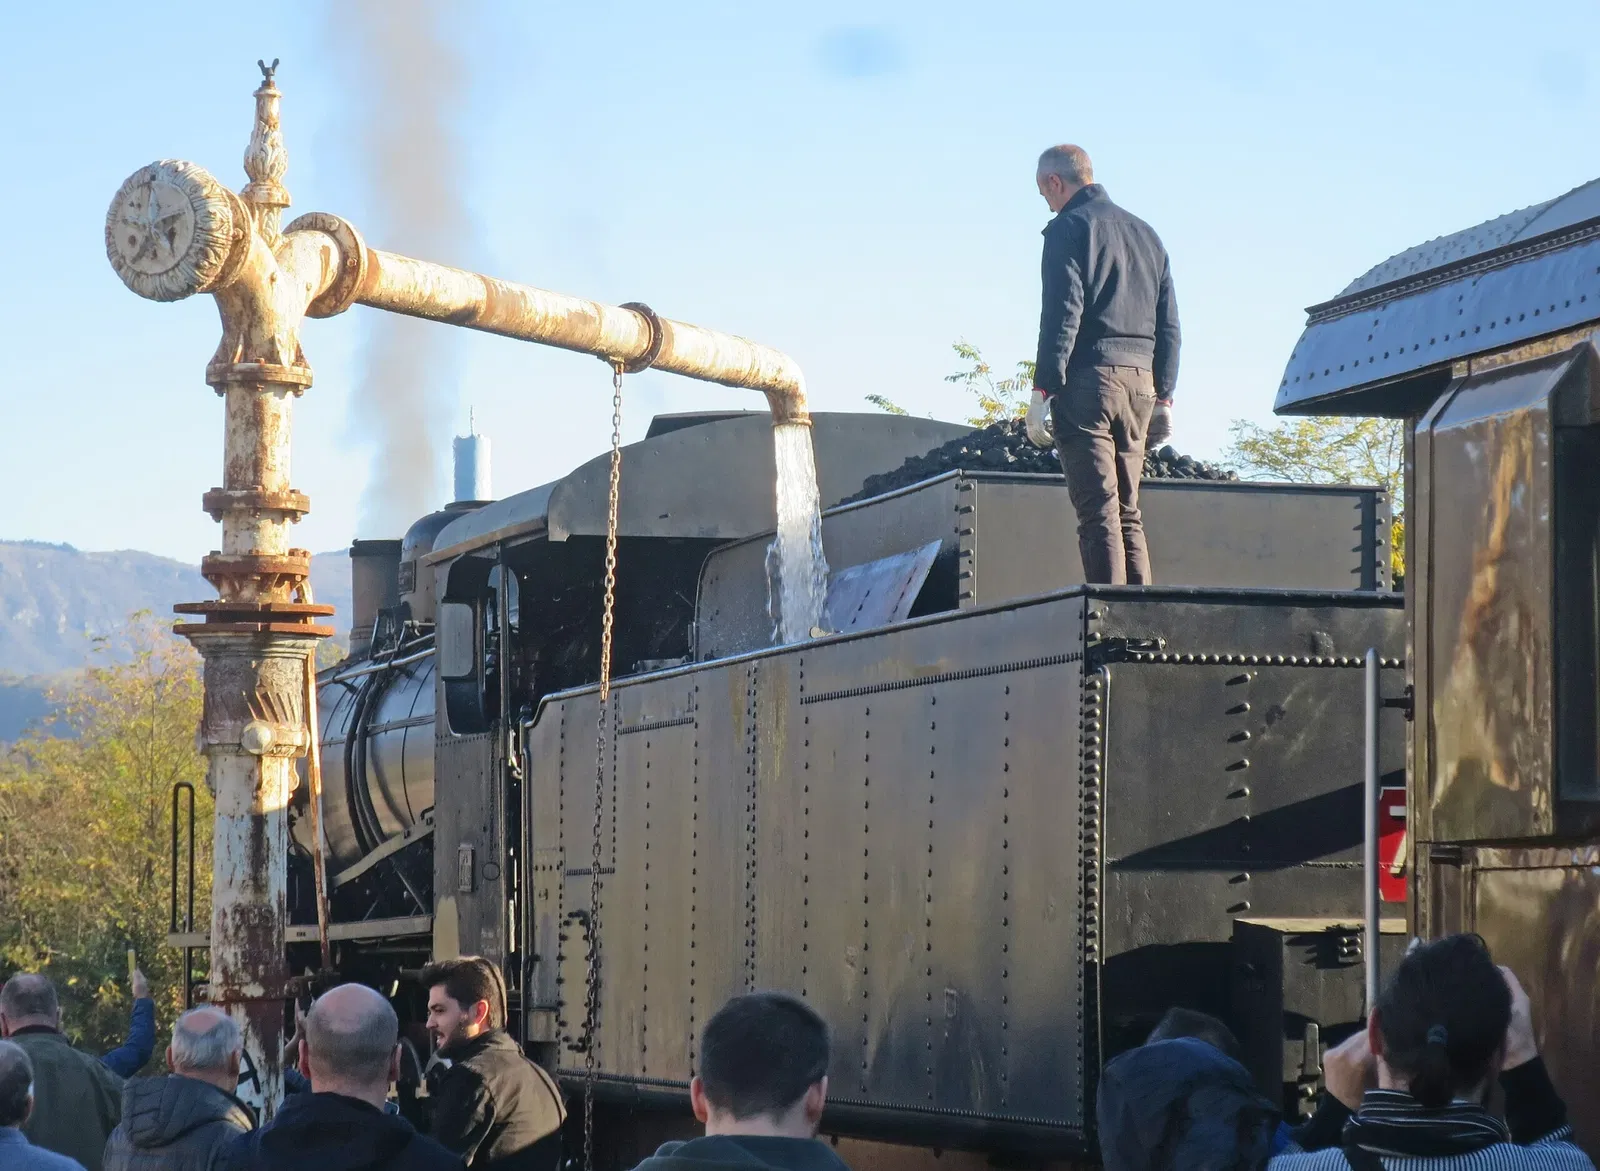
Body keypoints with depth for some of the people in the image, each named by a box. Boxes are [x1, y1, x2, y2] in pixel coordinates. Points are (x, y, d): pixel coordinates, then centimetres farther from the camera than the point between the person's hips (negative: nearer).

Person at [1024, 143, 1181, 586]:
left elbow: (1063, 313, -12)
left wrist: (1042, 390, -14)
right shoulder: (1145, 233, 20)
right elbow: (1168, 323, 18)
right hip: (1141, 381, 7)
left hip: (1088, 381, -7)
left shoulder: (1069, 227, -1)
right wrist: (1164, 396, 19)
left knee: (1098, 512, -9)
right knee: (1128, 513, 11)